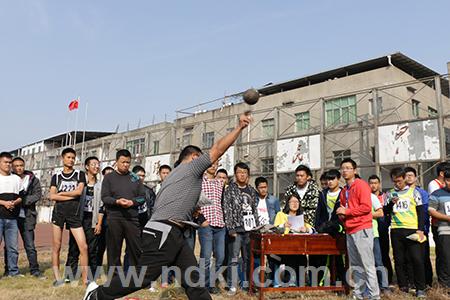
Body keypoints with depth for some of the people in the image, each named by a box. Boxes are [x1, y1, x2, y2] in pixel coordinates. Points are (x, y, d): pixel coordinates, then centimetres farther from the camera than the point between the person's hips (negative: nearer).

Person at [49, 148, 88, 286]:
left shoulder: (80, 174, 7)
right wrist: (71, 196, -8)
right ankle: (57, 278, 16)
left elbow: (79, 191, -8)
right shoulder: (56, 176, 10)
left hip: (75, 214, -1)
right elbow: (52, 196, -1)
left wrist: (61, 193, 0)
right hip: (59, 213, 1)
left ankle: (85, 279, 0)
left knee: (83, 247, -7)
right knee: (57, 247, 5)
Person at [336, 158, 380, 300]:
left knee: (367, 265, -6)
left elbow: (366, 207, -16)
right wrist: (342, 215, 4)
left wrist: (346, 211, -12)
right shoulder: (344, 190, 19)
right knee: (355, 265, 11)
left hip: (362, 230, -8)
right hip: (350, 231, 8)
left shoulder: (361, 185, -6)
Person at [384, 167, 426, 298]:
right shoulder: (389, 194, 10)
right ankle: (403, 287, 17)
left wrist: (420, 229, -5)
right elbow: (385, 211, 9)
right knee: (399, 260, 7)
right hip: (396, 230, 2)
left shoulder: (413, 191, 4)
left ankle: (420, 288, 6)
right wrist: (391, 203, -11)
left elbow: (421, 211, 3)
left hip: (412, 229, -2)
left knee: (417, 259, -6)